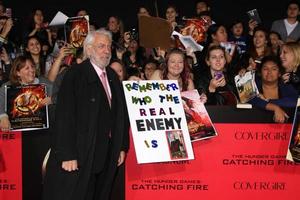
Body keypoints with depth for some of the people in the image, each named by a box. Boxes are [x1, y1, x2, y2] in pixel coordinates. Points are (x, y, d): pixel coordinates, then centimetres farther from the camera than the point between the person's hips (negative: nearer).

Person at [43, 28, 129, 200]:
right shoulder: (75, 75, -8)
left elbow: (121, 114, 16)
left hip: (107, 156, 6)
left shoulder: (113, 77, 12)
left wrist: (122, 147, 11)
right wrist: (67, 155, -18)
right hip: (79, 157, -6)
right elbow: (65, 116, -14)